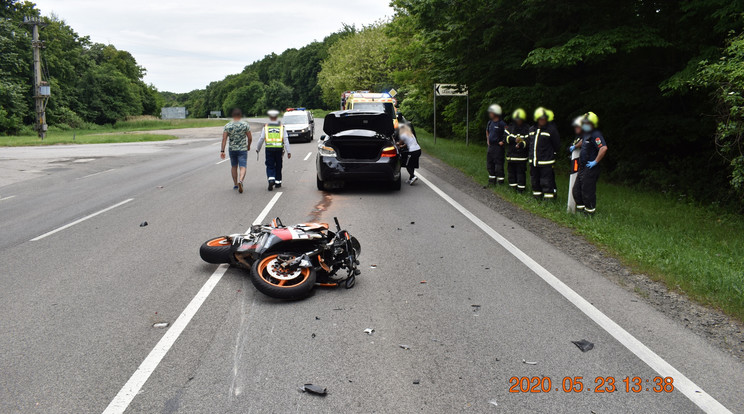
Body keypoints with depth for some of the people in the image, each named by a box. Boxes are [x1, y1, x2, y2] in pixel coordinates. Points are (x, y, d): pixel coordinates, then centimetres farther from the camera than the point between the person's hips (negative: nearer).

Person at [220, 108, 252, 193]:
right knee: (242, 167, -6)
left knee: (234, 167, 19)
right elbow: (250, 138, -3)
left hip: (232, 149, 2)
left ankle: (235, 184, 26)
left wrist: (222, 151, -5)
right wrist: (248, 146, 15)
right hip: (243, 149, -2)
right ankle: (240, 181, -32)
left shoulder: (227, 126, -2)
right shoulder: (245, 124, -5)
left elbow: (224, 139, -6)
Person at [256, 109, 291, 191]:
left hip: (269, 148, -1)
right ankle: (278, 182, 19)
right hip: (279, 148, 1)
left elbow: (261, 139, 3)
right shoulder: (281, 127, 5)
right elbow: (286, 139, -1)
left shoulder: (266, 127, 4)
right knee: (278, 166, 13)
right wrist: (288, 151, -2)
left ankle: (271, 180, -17)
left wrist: (258, 149, 17)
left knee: (270, 166, 4)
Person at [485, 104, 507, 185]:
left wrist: (503, 141, -13)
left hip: (498, 147, -8)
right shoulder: (490, 122, 11)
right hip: (490, 146, 8)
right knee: (489, 164, 13)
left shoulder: (502, 124, -14)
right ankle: (492, 180, 24)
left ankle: (500, 181, 2)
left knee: (499, 165, -5)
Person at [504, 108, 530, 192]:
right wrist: (515, 140, -19)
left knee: (521, 171, -3)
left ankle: (521, 188, 4)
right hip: (511, 153, 4)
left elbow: (528, 140, -10)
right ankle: (513, 186, 20)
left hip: (521, 154, -4)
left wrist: (521, 144, -29)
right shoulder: (510, 127, 10)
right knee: (511, 170, 9)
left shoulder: (527, 128, 0)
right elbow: (506, 137, -2)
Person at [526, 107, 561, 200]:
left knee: (546, 182, -5)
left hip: (546, 162, -6)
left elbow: (556, 145, -4)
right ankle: (537, 197, 27)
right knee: (535, 181, 15)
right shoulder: (532, 130, 10)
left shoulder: (551, 129, -8)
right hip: (533, 161, 6)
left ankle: (548, 198, 2)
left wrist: (552, 155, -3)